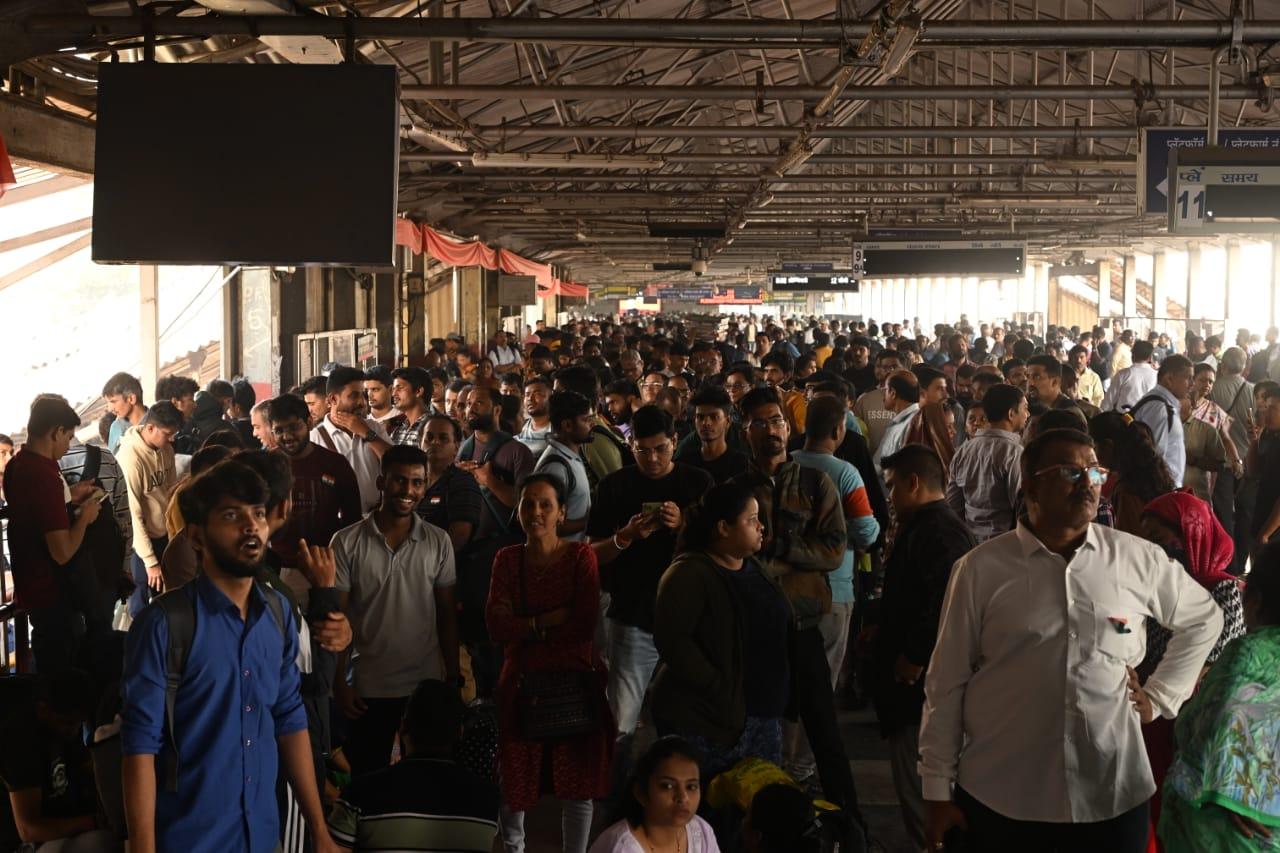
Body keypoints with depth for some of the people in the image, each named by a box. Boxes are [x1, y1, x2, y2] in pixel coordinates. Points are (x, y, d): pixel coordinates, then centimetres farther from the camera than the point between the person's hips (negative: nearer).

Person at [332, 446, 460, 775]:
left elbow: (447, 614, 5)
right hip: (369, 687, -1)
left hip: (428, 685, 2)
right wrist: (339, 682, -5)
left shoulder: (438, 542, -1)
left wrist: (454, 678, 3)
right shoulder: (347, 542, -7)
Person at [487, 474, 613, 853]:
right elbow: (496, 625, -7)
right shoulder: (507, 559, 5)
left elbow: (586, 623, -13)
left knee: (578, 782, 5)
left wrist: (527, 627, -9)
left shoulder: (581, 555, -2)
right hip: (522, 682, 2)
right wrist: (553, 619, -16)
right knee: (514, 780, 7)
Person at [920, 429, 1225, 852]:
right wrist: (938, 791, 0)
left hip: (1113, 795, 2)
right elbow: (946, 682, -1)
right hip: (1000, 798, -1)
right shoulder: (981, 567, -4)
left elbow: (1203, 619, 20)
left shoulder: (1139, 559, 1)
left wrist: (1160, 695, 10)